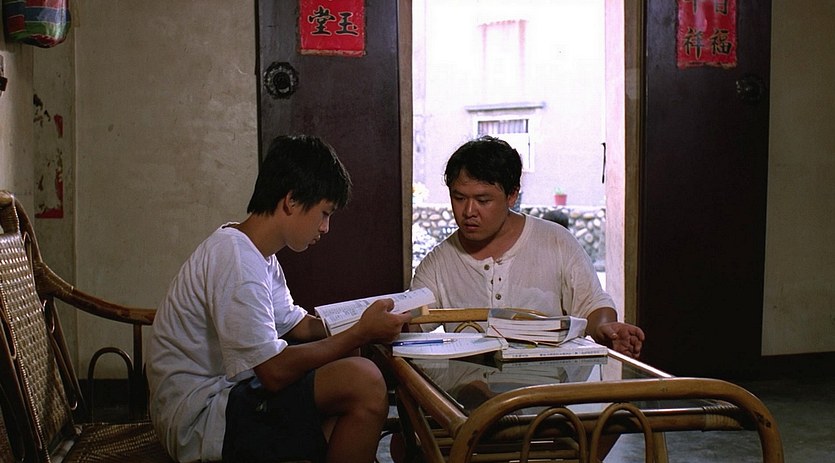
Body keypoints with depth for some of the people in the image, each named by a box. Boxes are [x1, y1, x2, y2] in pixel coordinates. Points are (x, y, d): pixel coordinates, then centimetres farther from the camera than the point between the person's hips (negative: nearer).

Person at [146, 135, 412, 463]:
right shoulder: (236, 262, -22)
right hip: (199, 420, -11)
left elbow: (296, 324, 17)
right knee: (362, 380, -22)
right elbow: (275, 371, -25)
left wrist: (371, 322, 3)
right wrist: (361, 334, -18)